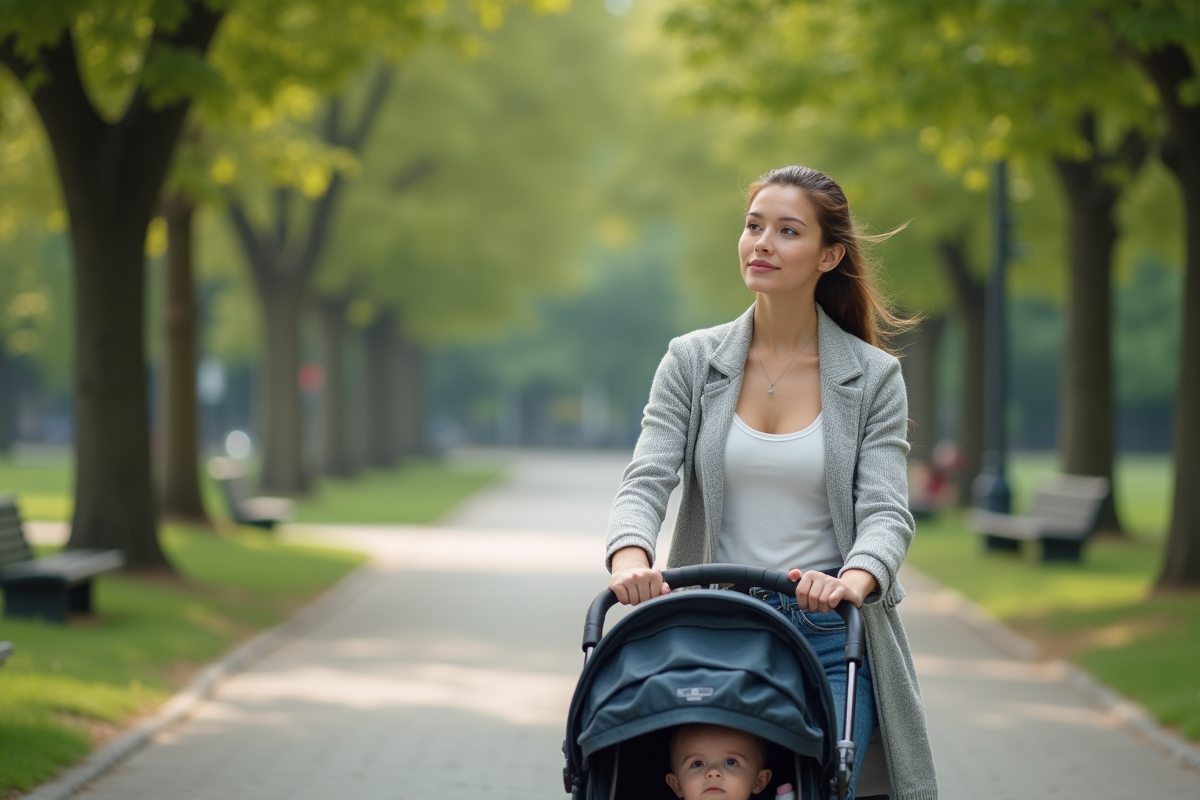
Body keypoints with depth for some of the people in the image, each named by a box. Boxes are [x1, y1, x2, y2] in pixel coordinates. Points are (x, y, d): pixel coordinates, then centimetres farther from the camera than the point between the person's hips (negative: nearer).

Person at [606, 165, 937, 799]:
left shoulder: (872, 376, 2)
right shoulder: (692, 360, 5)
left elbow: (887, 513, -7)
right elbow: (646, 481, -4)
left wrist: (854, 579, -30)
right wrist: (630, 556, -27)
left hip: (829, 638, -1)